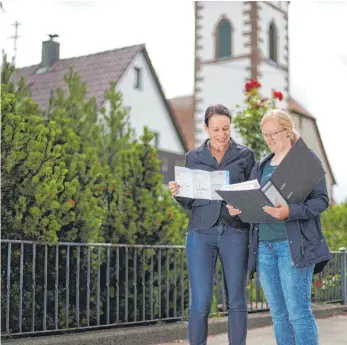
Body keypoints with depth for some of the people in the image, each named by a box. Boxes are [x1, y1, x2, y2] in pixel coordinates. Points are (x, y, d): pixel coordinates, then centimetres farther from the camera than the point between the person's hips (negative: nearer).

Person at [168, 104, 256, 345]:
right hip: (201, 233, 0)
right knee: (201, 301, -4)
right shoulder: (193, 157, 11)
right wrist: (177, 193, -7)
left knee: (236, 301, 3)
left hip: (235, 232, 0)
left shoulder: (245, 155, 7)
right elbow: (190, 202, 14)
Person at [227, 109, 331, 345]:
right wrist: (238, 209, -4)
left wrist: (290, 212, -23)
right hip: (264, 245, 6)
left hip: (294, 244, -5)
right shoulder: (261, 167, 18)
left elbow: (321, 200, -7)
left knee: (298, 312, -8)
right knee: (278, 314, 8)